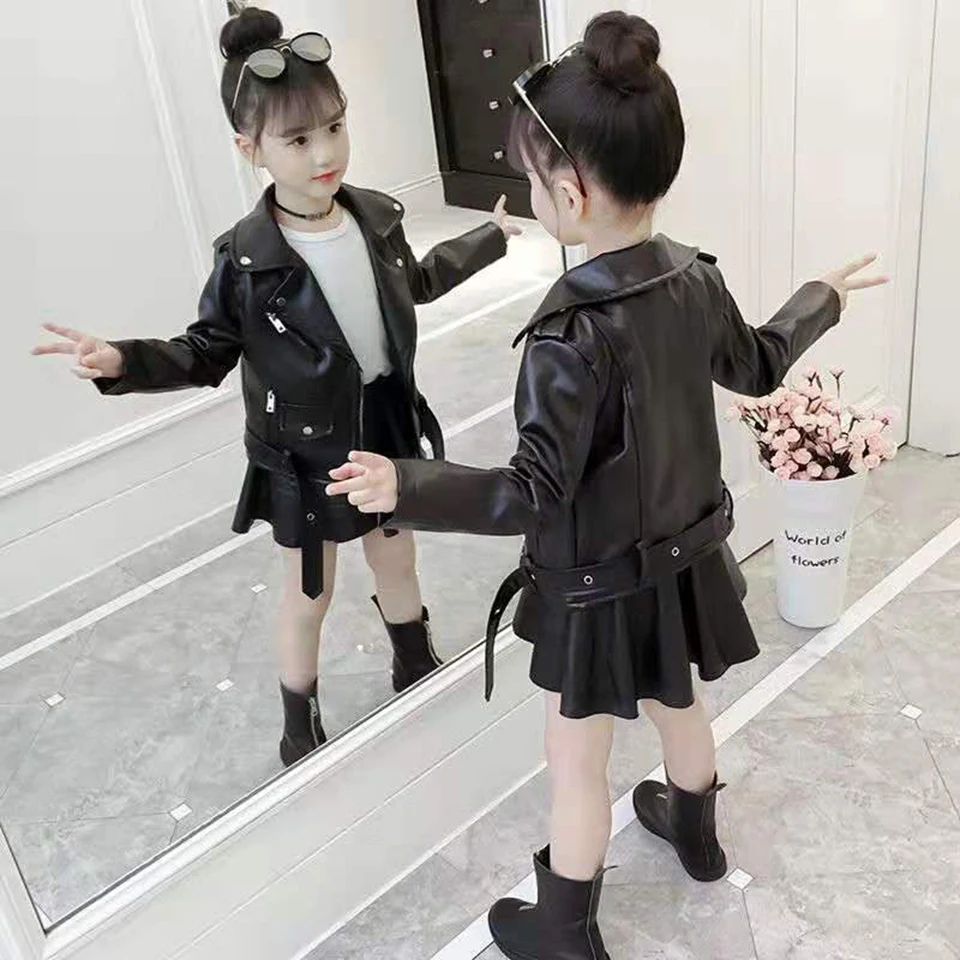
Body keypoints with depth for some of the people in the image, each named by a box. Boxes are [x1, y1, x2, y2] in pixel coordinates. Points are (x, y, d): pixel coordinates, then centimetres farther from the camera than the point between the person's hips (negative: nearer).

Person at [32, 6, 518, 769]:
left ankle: (418, 670, 52)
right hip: (305, 454, -4)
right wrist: (124, 362, -28)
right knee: (309, 595, 14)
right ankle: (300, 726, 37)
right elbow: (208, 353, -11)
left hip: (387, 427, 4)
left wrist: (491, 238, 25)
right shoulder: (245, 260, -21)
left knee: (397, 560, 24)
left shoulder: (377, 216, -7)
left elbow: (415, 284, 13)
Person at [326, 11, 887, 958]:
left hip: (602, 587, -7)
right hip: (682, 556, 7)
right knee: (679, 707, 31)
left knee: (576, 764, 12)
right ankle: (696, 834, 57)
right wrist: (821, 298, 28)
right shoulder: (695, 278, -8)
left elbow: (535, 492, -31)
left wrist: (405, 488, -36)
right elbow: (758, 367, 11)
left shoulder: (571, 335, -31)